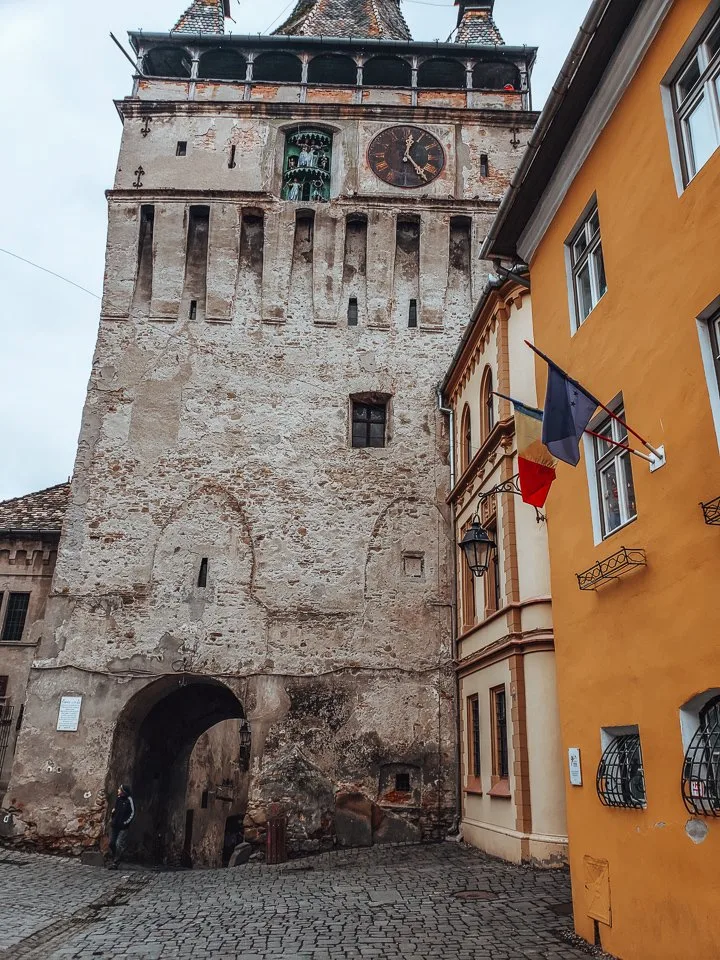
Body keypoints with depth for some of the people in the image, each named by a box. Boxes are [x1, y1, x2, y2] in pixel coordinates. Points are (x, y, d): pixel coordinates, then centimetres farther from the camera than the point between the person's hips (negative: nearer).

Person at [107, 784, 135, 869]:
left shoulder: (129, 800, -10)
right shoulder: (118, 799, 8)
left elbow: (132, 813, -9)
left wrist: (126, 822, -11)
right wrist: (112, 818, 9)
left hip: (123, 827, -7)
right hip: (114, 825, 7)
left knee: (119, 844, -9)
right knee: (111, 844, 9)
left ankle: (115, 863, -1)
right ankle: (113, 859, 28)